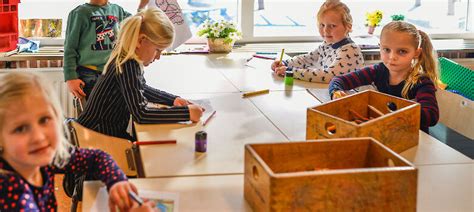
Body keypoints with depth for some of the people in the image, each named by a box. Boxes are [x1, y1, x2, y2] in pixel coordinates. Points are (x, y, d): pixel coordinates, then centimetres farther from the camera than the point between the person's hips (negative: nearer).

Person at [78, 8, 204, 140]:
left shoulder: (126, 58, 3)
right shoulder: (127, 65, -24)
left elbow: (142, 89, 21)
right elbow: (141, 114, -31)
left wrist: (173, 100, 8)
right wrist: (186, 112, -29)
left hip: (110, 131, 9)